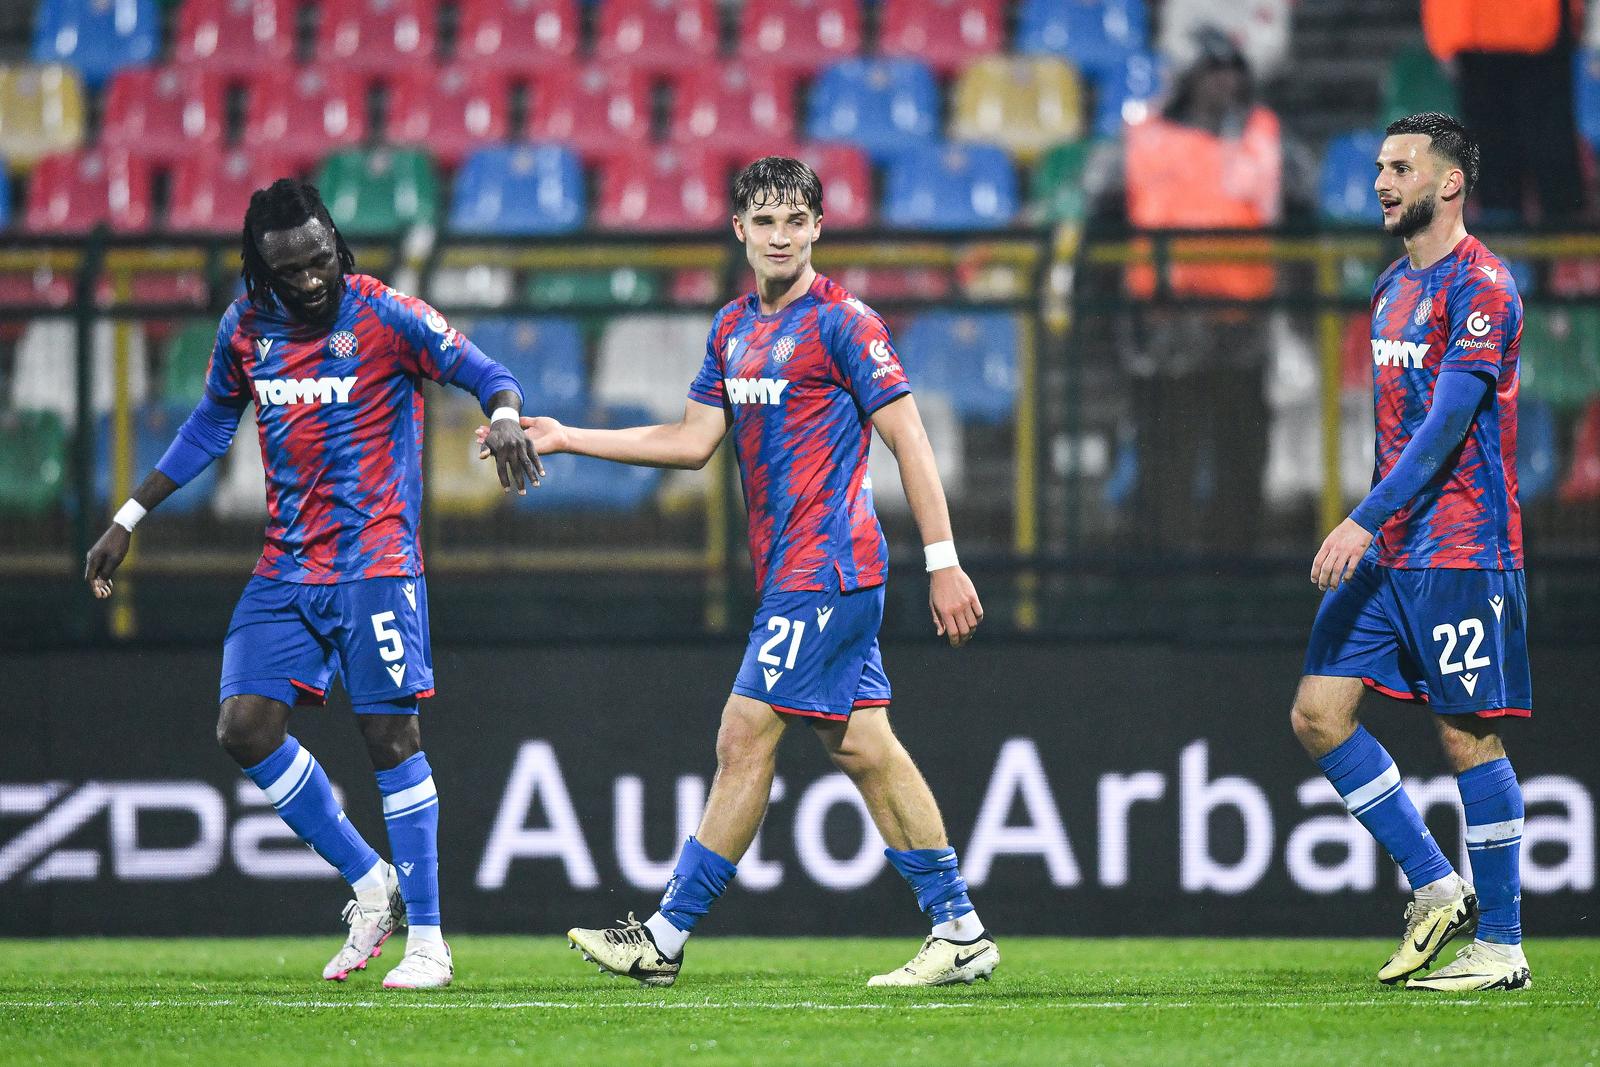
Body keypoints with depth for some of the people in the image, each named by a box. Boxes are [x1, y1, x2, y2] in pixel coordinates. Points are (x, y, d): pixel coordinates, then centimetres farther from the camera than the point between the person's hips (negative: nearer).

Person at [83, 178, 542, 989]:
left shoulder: (385, 316, -9)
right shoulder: (245, 329, 5)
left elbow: (485, 375, -9)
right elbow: (209, 427, 19)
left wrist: (504, 415, -34)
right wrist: (127, 520, 20)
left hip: (375, 565, -5)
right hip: (286, 570, 5)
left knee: (390, 735, -7)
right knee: (245, 728, -5)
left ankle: (426, 938, 0)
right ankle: (369, 885, 10)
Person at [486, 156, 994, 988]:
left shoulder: (843, 324, -10)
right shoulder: (734, 330, 14)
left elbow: (909, 442, -10)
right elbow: (693, 441, 19)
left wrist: (944, 562, -13)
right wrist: (567, 439, 14)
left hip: (823, 569, -8)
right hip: (789, 574, 8)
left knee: (745, 739, -7)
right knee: (861, 747, 8)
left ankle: (666, 938, -4)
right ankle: (959, 932, 11)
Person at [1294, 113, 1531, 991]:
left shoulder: (1479, 285, -11)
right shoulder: (1394, 285, 16)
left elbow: (1448, 420, -19)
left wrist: (1365, 521, -23)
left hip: (1459, 554, -9)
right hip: (1383, 552, 9)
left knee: (1466, 737, -5)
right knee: (1317, 714, 1)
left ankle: (1501, 946, 3)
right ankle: (1434, 889, 11)